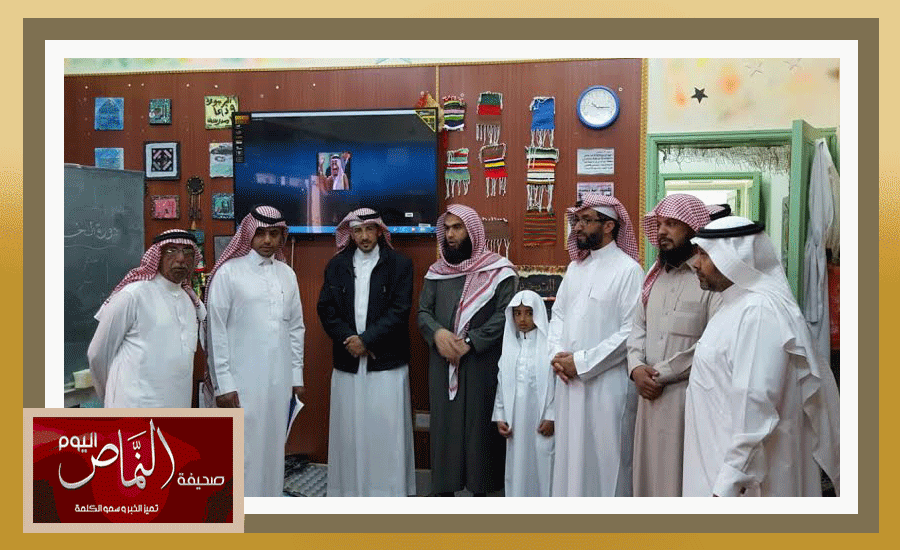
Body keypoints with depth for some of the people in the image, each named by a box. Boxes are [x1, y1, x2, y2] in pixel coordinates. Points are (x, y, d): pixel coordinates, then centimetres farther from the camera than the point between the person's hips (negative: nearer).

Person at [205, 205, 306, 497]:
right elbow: (216, 331, -7)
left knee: (272, 448, 12)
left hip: (279, 379, 5)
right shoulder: (229, 272, -6)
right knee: (241, 451, -1)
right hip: (241, 380, -5)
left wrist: (297, 375, 9)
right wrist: (223, 383, -10)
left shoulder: (287, 274, 9)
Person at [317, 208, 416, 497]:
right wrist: (348, 340, -9)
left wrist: (366, 339, -12)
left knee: (387, 429, 1)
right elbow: (326, 309, 4)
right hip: (347, 362, 2)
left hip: (387, 363, -2)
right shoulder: (337, 265, 9)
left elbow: (400, 310, -7)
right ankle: (349, 490, 17)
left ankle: (389, 491, 11)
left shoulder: (399, 264, 1)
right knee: (349, 429, 6)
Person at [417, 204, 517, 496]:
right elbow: (423, 311, 8)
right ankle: (445, 489, 17)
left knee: (480, 425, 1)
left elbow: (504, 315, -10)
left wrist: (469, 342, -18)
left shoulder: (498, 270, -2)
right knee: (444, 425, 7)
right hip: (442, 364, 4)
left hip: (482, 363, -4)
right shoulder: (437, 271, 12)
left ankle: (481, 489, 13)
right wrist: (437, 332, -13)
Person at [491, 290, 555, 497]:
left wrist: (552, 417, -11)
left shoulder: (548, 345, -4)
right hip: (516, 424, 4)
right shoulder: (510, 346, 10)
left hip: (541, 423, -4)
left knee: (542, 468, -1)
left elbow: (558, 384, -7)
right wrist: (500, 417, 6)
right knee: (517, 468, 8)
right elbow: (502, 384, 12)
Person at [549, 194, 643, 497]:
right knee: (571, 454, 14)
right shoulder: (575, 267, 12)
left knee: (605, 459, 3)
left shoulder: (628, 270, -10)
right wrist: (556, 355, -4)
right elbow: (558, 314, 14)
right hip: (569, 381, 7)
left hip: (607, 383, -6)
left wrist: (581, 362, -15)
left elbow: (631, 332, -16)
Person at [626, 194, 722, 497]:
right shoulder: (655, 274, 14)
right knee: (649, 472, 14)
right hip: (650, 395, 7)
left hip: (689, 396, -7)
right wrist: (636, 367, -2)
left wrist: (662, 373, -12)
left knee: (681, 476, 0)